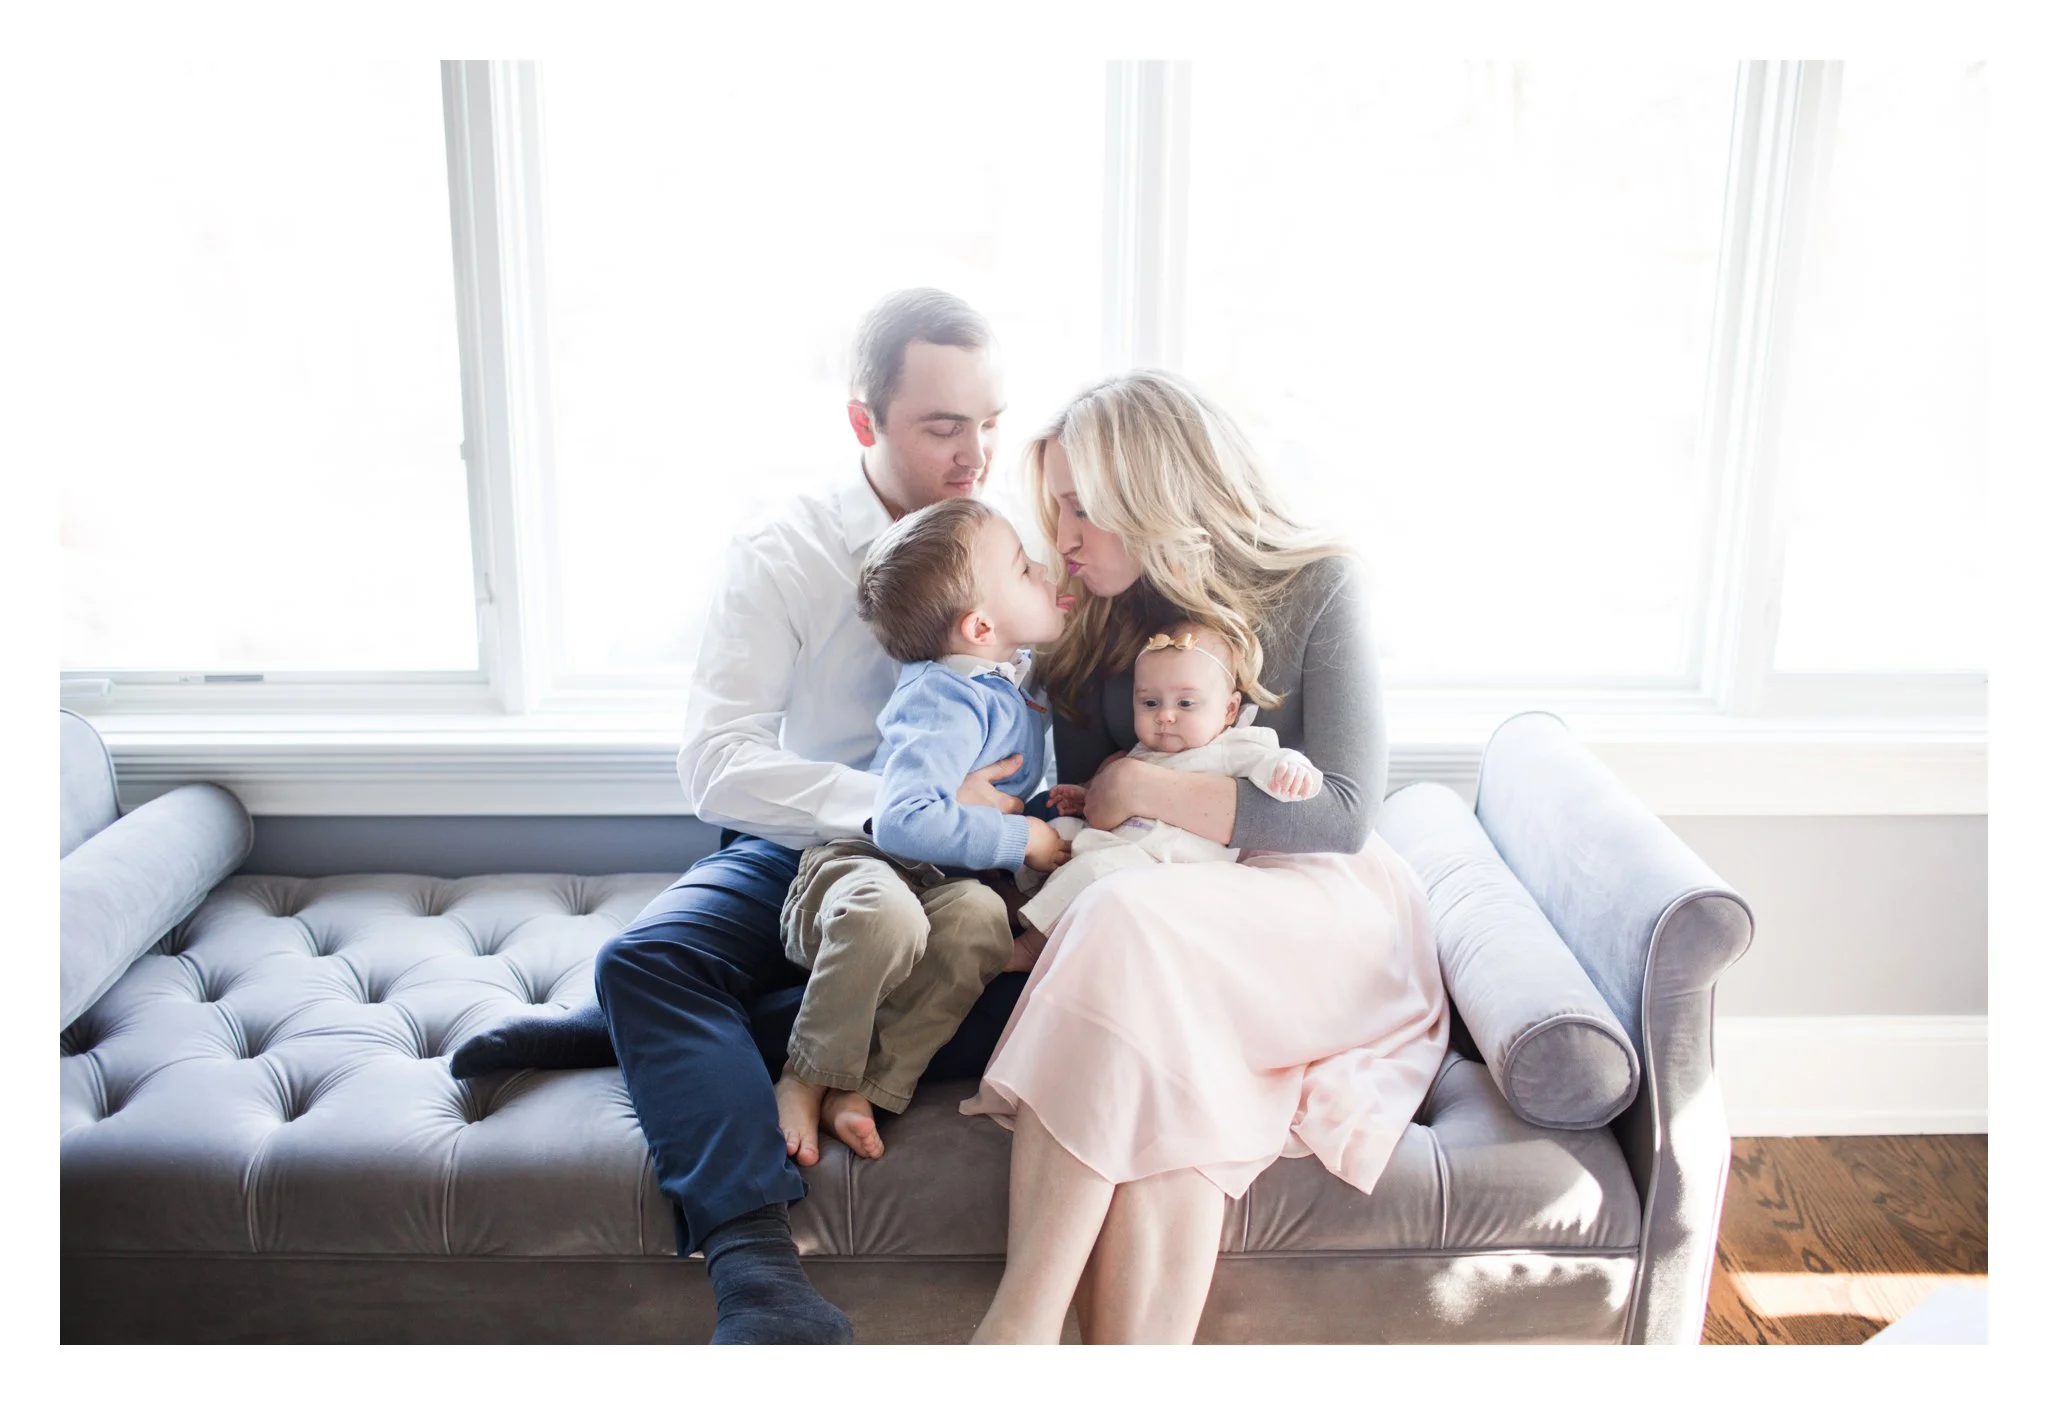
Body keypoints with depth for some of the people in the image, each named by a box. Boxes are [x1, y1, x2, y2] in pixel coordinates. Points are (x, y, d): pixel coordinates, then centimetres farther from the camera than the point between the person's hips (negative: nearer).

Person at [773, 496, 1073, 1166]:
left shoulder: (1015, 672, 9)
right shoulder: (948, 703, -20)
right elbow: (902, 819, -31)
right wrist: (1021, 839, -21)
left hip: (943, 881, 7)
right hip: (856, 861, -7)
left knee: (982, 916, -28)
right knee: (887, 916, -40)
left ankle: (869, 1086, -23)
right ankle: (807, 1079, -18)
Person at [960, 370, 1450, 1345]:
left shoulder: (1316, 587, -1)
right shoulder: (1094, 622, 12)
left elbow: (1344, 813, -8)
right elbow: (1081, 807, 14)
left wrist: (1146, 788, -12)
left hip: (1326, 908, -4)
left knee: (1126, 925, -36)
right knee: (1163, 1104, -33)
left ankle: (1017, 1330, -36)